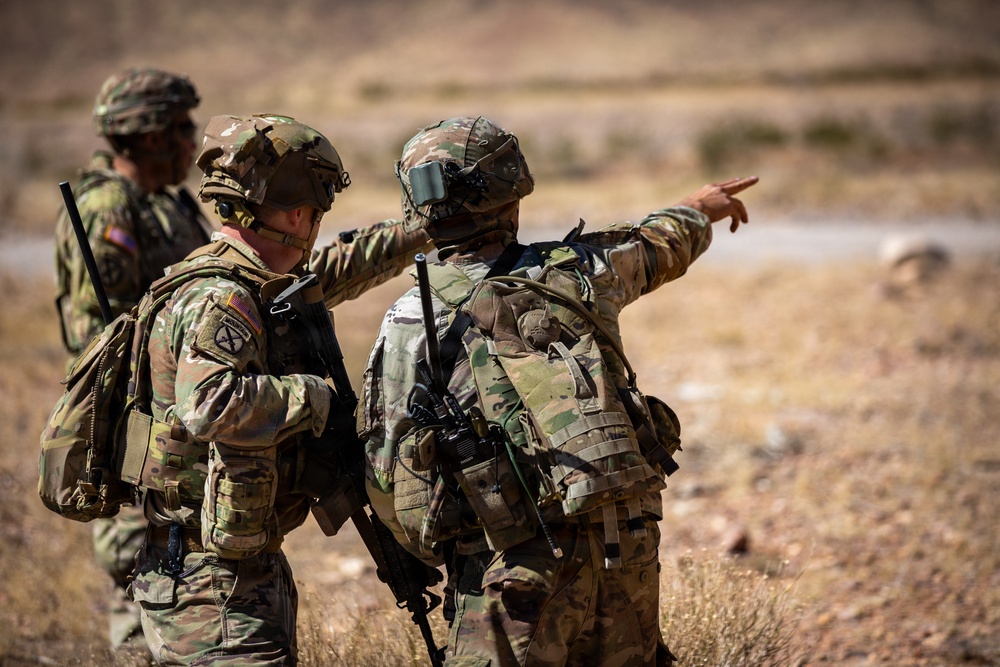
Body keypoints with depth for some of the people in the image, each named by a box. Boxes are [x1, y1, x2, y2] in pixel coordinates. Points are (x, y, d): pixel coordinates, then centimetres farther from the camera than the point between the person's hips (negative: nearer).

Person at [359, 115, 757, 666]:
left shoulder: (411, 323, -4)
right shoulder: (573, 273, 4)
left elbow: (387, 471, -1)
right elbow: (656, 246, 28)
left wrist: (433, 550, 17)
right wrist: (699, 210, 50)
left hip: (519, 560, -3)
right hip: (630, 539, 4)